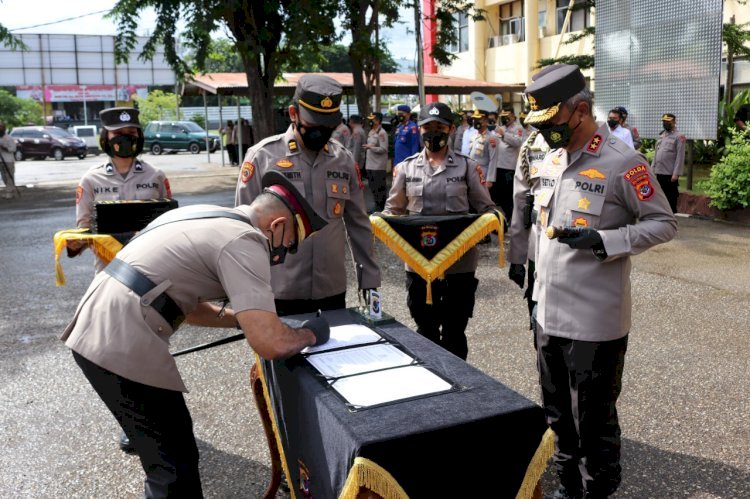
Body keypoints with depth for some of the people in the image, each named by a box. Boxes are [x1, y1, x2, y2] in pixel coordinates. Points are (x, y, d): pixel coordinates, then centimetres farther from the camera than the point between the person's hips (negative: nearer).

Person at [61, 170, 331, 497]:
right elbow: (269, 344, -20)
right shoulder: (243, 241, -12)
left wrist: (241, 318, 19)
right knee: (176, 467, 3)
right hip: (121, 348, -10)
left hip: (94, 332, 10)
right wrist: (309, 334, 0)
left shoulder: (212, 219, 17)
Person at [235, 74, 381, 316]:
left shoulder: (344, 160, 4)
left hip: (333, 289, 4)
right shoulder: (262, 156, -7)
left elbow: (359, 225, 10)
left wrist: (369, 277, 8)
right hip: (280, 293, -3)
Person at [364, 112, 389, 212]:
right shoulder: (371, 132, 15)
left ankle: (381, 207, 3)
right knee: (373, 187, 15)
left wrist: (370, 147, -22)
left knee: (379, 187, -5)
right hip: (370, 165, 9)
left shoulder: (381, 133, -12)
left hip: (378, 166, -9)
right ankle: (377, 205, 25)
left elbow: (384, 149, -18)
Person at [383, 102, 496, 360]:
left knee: (454, 331, 11)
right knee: (425, 329, 13)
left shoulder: (467, 166, 1)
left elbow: (486, 209, 5)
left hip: (460, 261, -1)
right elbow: (393, 209, 13)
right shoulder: (406, 168, 5)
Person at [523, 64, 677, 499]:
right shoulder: (551, 159, 9)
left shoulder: (622, 162, -14)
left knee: (593, 420, 6)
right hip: (549, 314, 8)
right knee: (558, 414, 20)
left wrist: (605, 241, -23)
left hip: (596, 320, -7)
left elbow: (665, 223, -9)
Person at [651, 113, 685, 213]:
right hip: (659, 173, 6)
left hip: (670, 174, -6)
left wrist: (676, 173, -17)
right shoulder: (660, 136, 15)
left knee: (671, 200, -1)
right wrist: (652, 170, 12)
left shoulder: (679, 136, -6)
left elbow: (680, 157, -11)